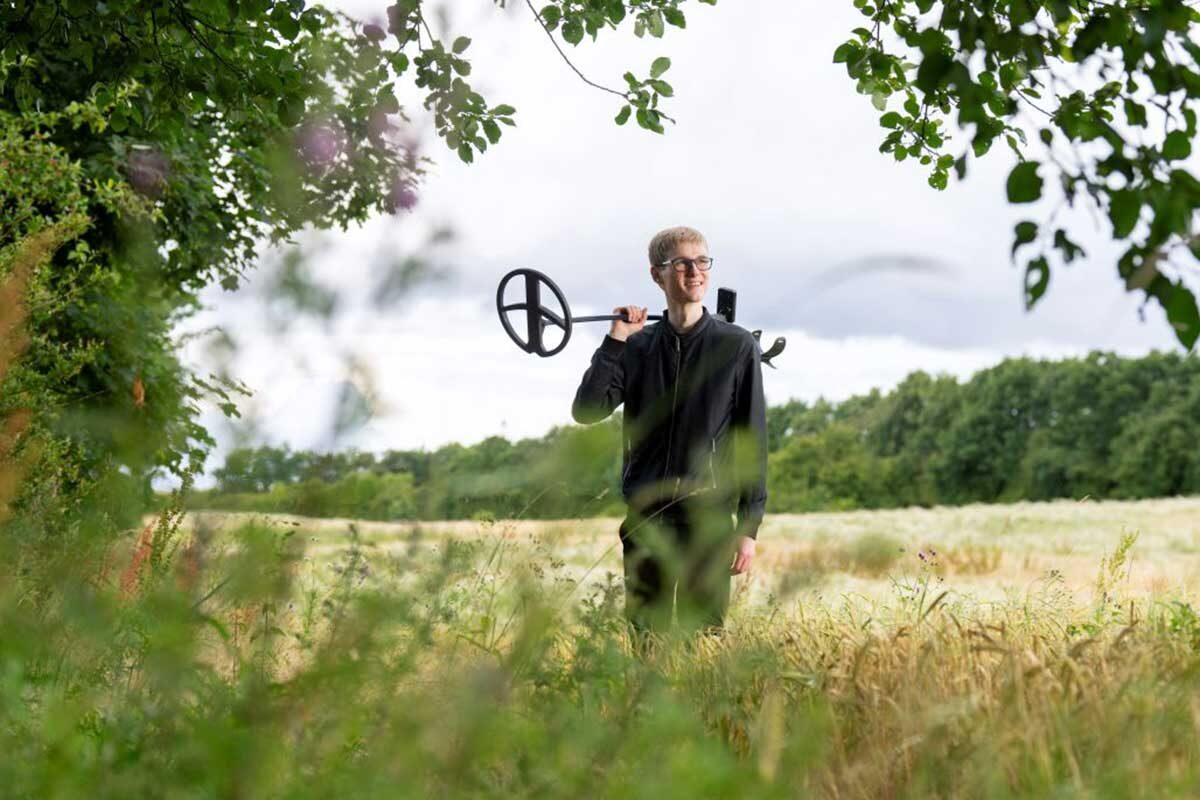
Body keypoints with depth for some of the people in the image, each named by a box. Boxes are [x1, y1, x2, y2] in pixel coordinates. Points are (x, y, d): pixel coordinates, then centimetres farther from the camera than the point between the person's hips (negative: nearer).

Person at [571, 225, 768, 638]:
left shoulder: (736, 345, 2)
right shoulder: (636, 346, 9)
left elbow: (752, 439, 1)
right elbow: (586, 410, -4)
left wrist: (749, 526, -4)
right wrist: (615, 339, -7)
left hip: (708, 514, -2)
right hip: (644, 518, 2)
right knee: (645, 635, 5)